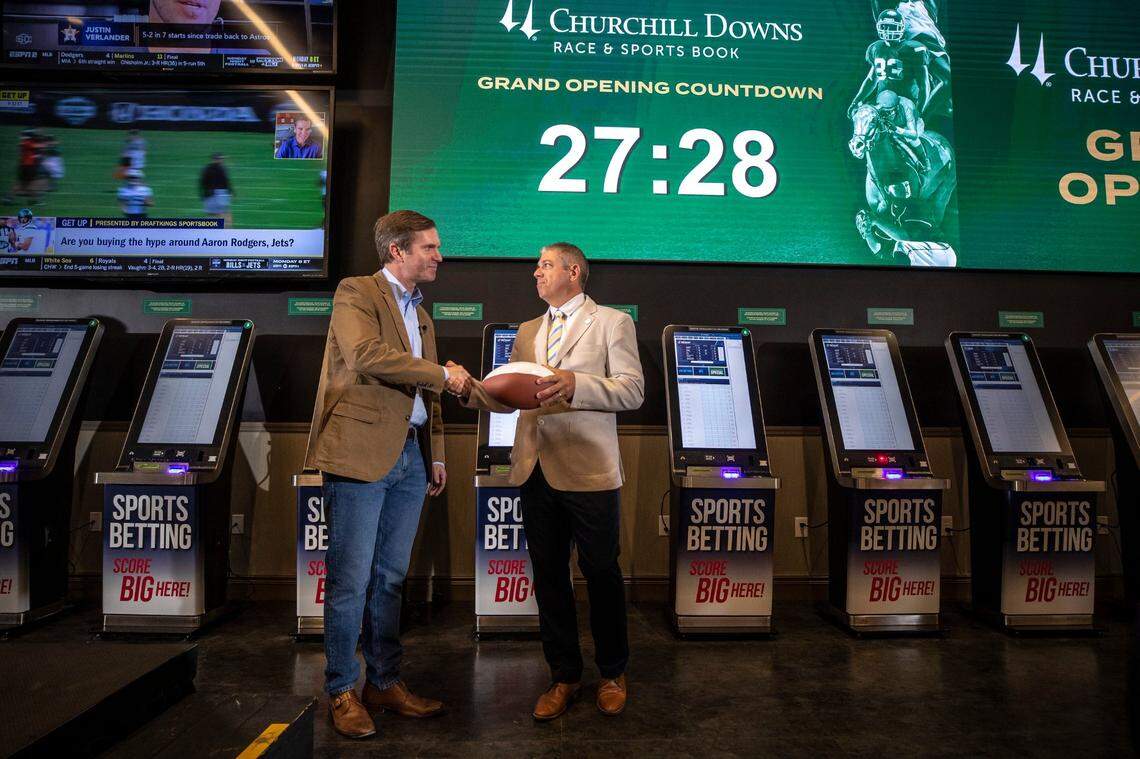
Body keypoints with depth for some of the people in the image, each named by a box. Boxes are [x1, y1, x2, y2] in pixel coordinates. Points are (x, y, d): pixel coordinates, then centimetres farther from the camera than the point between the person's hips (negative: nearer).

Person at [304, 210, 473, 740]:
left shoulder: (420, 313, 20)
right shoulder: (356, 293, -3)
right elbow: (366, 356, -22)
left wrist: (436, 456, 17)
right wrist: (442, 373, -14)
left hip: (410, 457, 7)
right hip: (361, 452, -7)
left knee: (390, 577, 13)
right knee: (351, 580, 0)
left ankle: (384, 683, 24)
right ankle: (342, 692, 15)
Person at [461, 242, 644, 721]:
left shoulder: (612, 322, 2)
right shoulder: (527, 332, 18)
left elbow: (632, 391, -8)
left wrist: (575, 383, -22)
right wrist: (472, 388, -4)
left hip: (588, 471, -5)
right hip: (535, 470, 5)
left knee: (601, 573, 5)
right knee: (548, 575, 10)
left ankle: (612, 673, 27)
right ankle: (564, 676, 26)